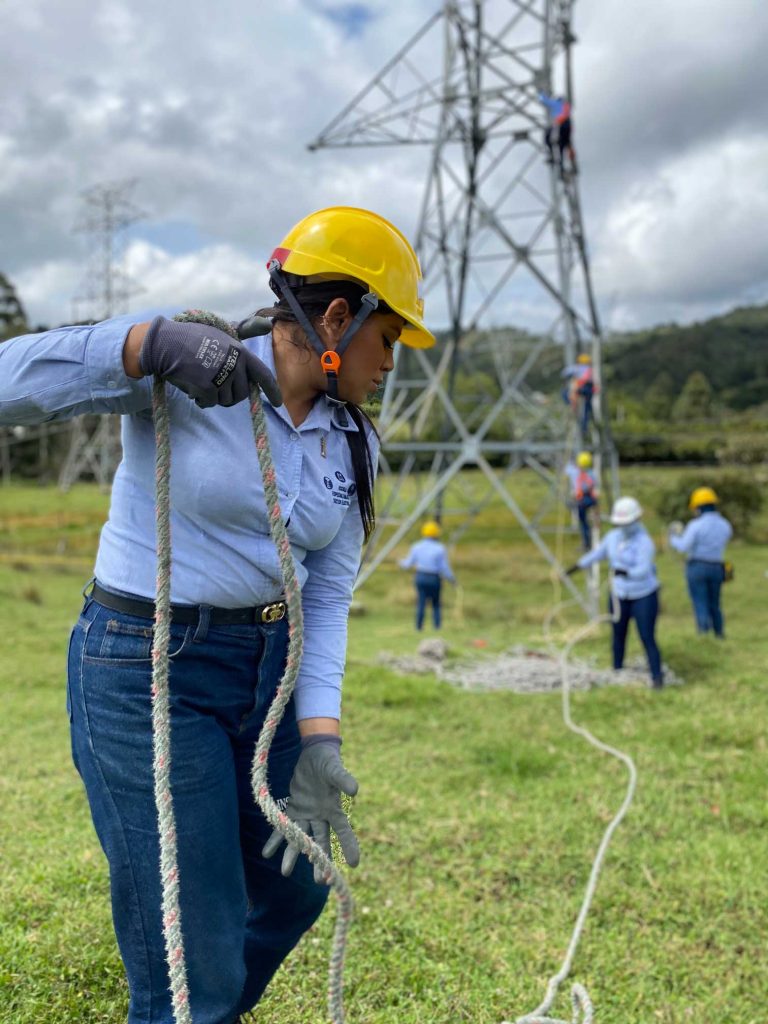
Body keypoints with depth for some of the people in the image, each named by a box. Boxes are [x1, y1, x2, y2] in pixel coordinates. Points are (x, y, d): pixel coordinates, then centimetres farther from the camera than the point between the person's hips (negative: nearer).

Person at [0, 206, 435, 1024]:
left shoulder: (352, 443, 4)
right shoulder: (183, 373, -14)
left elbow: (326, 599, 0)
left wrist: (318, 741, -11)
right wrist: (149, 342, -34)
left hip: (271, 668, 7)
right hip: (149, 671, -7)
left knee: (293, 892, 22)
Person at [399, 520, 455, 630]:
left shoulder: (416, 547, -4)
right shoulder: (440, 549, -13)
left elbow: (408, 563, 7)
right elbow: (444, 568, -10)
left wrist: (402, 563, 30)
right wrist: (452, 578, 7)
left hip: (420, 577, 2)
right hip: (434, 579, -2)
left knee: (421, 602, 10)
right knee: (436, 603, 13)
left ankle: (419, 626, 12)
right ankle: (437, 625, 12)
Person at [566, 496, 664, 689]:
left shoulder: (644, 542, -21)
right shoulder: (613, 536, -1)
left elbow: (643, 570, -32)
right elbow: (597, 554, 14)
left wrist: (625, 572, -50)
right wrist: (574, 568, 19)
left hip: (644, 596, -6)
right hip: (620, 596, 6)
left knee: (648, 639, -8)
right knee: (618, 636, 15)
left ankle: (657, 677, 3)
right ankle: (617, 671, 33)